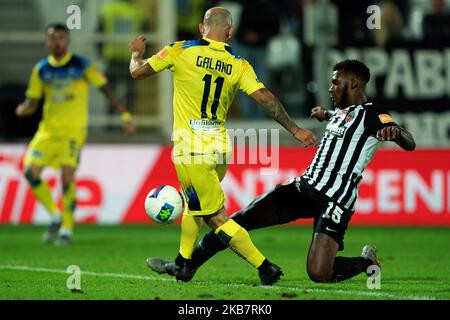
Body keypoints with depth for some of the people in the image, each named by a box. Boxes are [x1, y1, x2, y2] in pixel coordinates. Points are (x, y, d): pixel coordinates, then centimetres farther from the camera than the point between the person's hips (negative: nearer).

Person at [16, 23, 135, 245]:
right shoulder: (41, 69, 8)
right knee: (31, 172, -11)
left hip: (74, 129, -4)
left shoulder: (81, 66, -2)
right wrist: (23, 110, -13)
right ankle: (55, 216, 10)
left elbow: (106, 89, -1)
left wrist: (124, 115, -5)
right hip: (48, 129, 4)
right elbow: (32, 102, 10)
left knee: (67, 177, -15)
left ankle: (67, 229, 1)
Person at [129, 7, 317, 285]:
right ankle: (182, 264, 36)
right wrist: (295, 129, -1)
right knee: (194, 205, 27)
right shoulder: (238, 65, 1)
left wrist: (137, 53, 22)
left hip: (190, 150, -5)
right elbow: (265, 98, -7)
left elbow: (138, 72, 0)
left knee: (217, 218, -3)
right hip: (220, 149, 5)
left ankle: (265, 268, -9)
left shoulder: (181, 52, -6)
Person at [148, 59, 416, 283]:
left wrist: (395, 131, -46)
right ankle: (186, 266, 9)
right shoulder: (341, 111, 18)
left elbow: (410, 144, -26)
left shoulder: (372, 115, -9)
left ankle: (367, 262, 13)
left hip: (336, 200, -8)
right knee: (242, 218, -3)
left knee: (319, 275, -20)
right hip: (306, 186, 8)